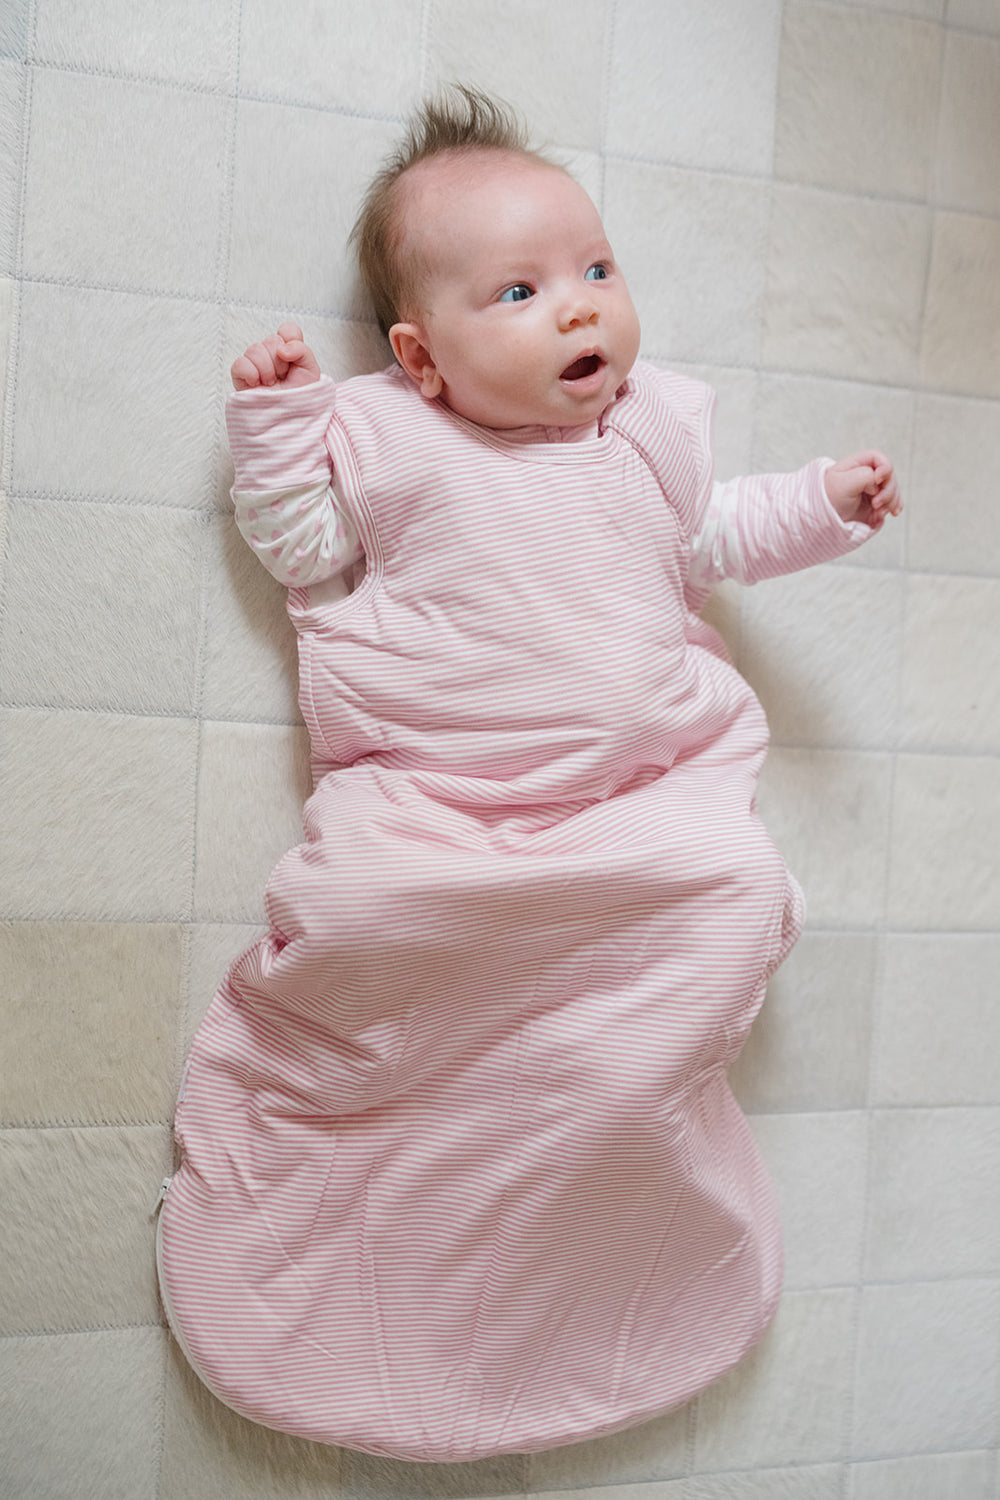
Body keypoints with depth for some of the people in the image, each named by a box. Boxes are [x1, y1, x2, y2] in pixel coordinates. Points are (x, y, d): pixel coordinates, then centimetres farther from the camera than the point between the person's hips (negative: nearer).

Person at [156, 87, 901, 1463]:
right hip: (431, 795, -3)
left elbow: (713, 537, 27)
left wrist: (824, 503, 19)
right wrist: (275, 422, 0)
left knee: (732, 886, -19)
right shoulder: (387, 439, 3)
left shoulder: (652, 424, 14)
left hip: (648, 783, 3)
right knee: (368, 903, -25)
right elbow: (306, 552, 8)